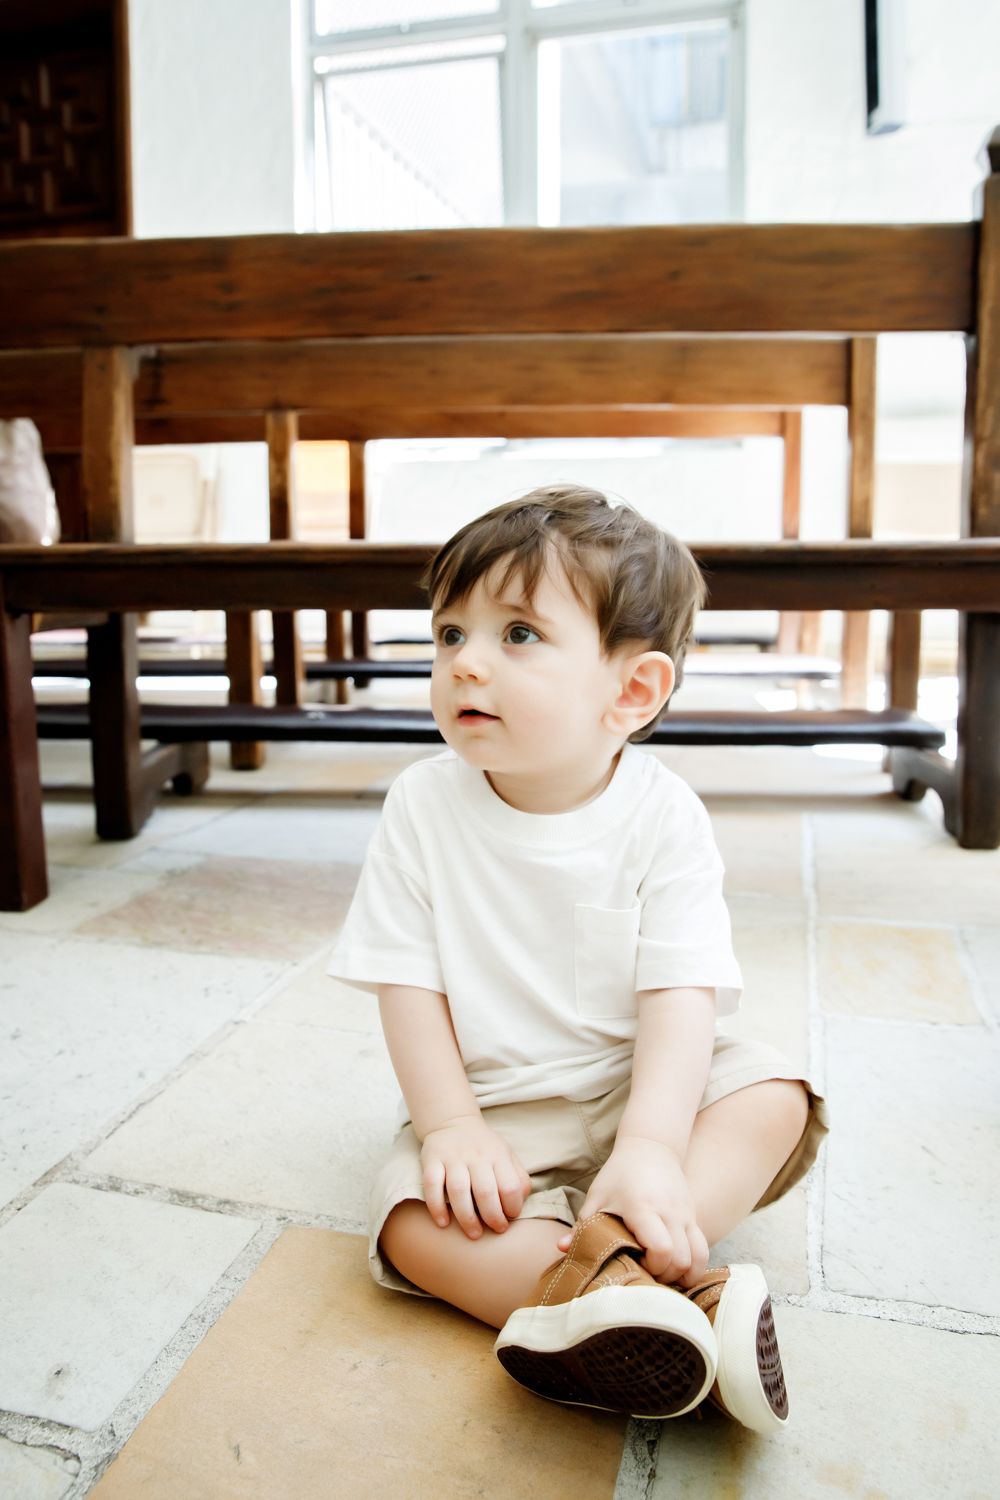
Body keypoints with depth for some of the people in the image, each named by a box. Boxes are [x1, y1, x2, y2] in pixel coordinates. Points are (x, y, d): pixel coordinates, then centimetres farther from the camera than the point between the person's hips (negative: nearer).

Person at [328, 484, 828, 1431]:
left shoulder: (661, 813, -14)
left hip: (634, 1089, 0)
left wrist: (650, 1145, -32)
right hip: (490, 1107, 0)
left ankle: (607, 1256, -37)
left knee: (776, 1095, -21)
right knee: (414, 1219, -24)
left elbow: (680, 994, -18)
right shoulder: (423, 805, -10)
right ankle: (672, 1300, -33)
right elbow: (406, 981, -8)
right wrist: (451, 1124, -17)